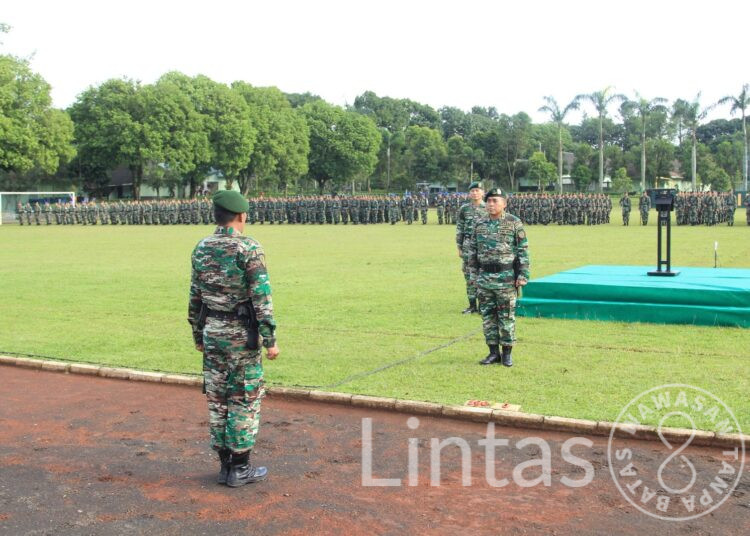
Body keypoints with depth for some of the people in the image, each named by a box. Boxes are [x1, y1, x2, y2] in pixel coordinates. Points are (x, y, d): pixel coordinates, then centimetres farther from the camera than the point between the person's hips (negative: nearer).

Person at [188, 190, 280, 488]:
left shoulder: (201, 249, 5)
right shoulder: (249, 249, -14)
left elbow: (195, 298, 10)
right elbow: (261, 297, -17)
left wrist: (198, 335, 19)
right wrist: (270, 339, -12)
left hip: (212, 332, 6)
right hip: (241, 334, -6)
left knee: (217, 399, 11)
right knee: (245, 398, 3)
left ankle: (225, 465, 18)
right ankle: (240, 468, 8)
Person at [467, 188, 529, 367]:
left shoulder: (514, 223, -5)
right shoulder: (479, 223, 7)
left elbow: (523, 251, -5)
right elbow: (472, 249, 14)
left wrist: (523, 275, -10)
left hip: (506, 278, -4)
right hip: (484, 278, 4)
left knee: (507, 316, 3)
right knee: (487, 316, 7)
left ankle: (507, 353, 13)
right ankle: (493, 352, 17)